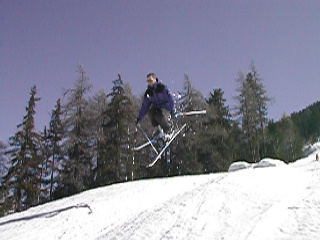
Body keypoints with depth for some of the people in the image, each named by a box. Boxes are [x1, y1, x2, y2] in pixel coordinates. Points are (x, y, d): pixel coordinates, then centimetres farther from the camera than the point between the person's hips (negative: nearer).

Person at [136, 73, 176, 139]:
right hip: (156, 107, 5)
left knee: (160, 117, -31)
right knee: (150, 112, -25)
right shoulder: (148, 92, 0)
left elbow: (170, 99, -15)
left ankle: (168, 131, 0)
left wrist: (172, 111, -20)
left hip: (166, 106, -5)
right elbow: (145, 105, 5)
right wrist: (140, 117, 3)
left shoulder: (162, 87, -16)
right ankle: (159, 128, 1)